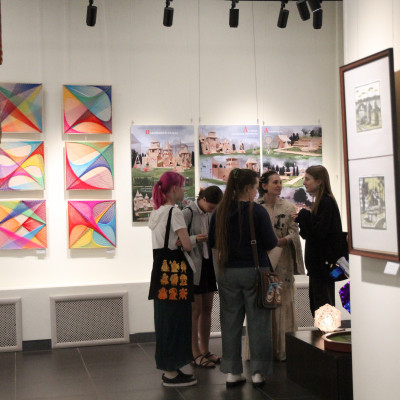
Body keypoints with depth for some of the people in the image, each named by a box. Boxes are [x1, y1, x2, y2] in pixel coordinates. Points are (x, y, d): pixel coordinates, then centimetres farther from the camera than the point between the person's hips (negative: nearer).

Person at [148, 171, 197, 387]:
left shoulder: (155, 213, 13)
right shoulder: (175, 212, -14)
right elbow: (187, 246, -18)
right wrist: (191, 239, 2)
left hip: (160, 269, 9)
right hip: (175, 270, -9)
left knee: (165, 318, 13)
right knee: (176, 319, -1)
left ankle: (169, 368, 22)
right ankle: (171, 373, 4)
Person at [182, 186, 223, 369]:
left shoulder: (209, 214, 10)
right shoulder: (188, 212, -12)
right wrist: (195, 239, -30)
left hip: (208, 263, 7)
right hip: (194, 266, -7)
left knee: (207, 309, 11)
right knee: (196, 310, -2)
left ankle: (205, 350, 21)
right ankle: (195, 354, 6)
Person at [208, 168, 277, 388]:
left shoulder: (220, 212, -1)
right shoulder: (258, 211, -13)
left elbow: (212, 242, 7)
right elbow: (270, 243, -11)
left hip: (227, 272, 4)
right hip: (254, 271, -4)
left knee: (230, 322, 10)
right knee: (258, 322, 6)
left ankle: (232, 372, 15)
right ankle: (258, 372, 11)